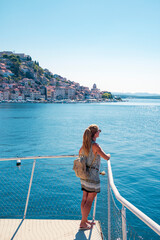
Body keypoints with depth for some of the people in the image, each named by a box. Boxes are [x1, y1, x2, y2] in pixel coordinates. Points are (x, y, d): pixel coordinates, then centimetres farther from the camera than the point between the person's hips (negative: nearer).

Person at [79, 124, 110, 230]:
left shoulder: (84, 144, 4)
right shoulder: (95, 145, -20)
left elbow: (80, 153, 20)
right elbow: (106, 158, -18)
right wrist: (109, 155, 5)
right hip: (92, 176, -8)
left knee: (85, 199, 17)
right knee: (89, 201, 5)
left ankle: (85, 220, 31)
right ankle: (83, 223, 15)